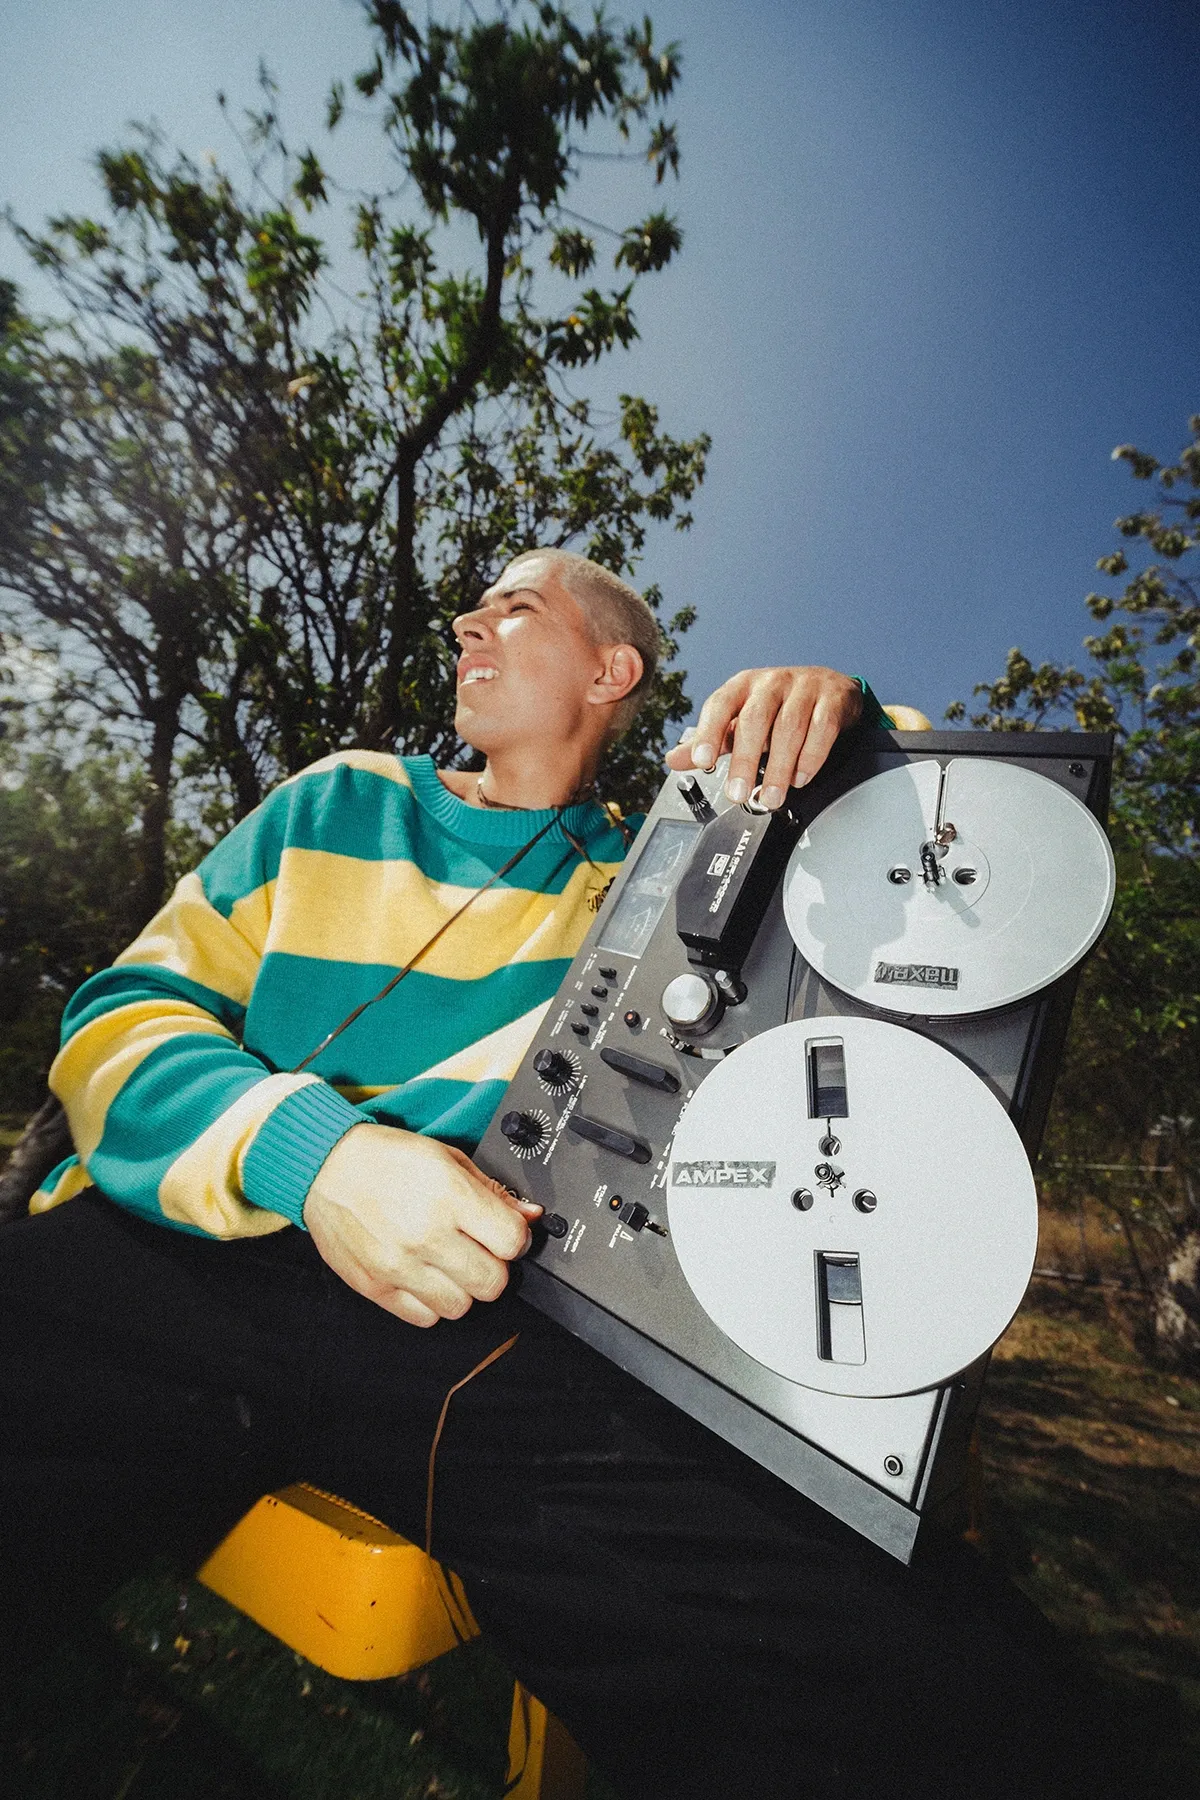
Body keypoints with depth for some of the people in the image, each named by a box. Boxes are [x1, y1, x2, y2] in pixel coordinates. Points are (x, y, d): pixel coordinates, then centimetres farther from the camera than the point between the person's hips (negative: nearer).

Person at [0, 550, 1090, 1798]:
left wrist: (839, 711, -1)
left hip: (498, 1324, -1)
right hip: (194, 1254, 3)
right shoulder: (340, 801, 21)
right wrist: (305, 1152, -10)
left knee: (936, 1682, -22)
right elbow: (126, 1012, 12)